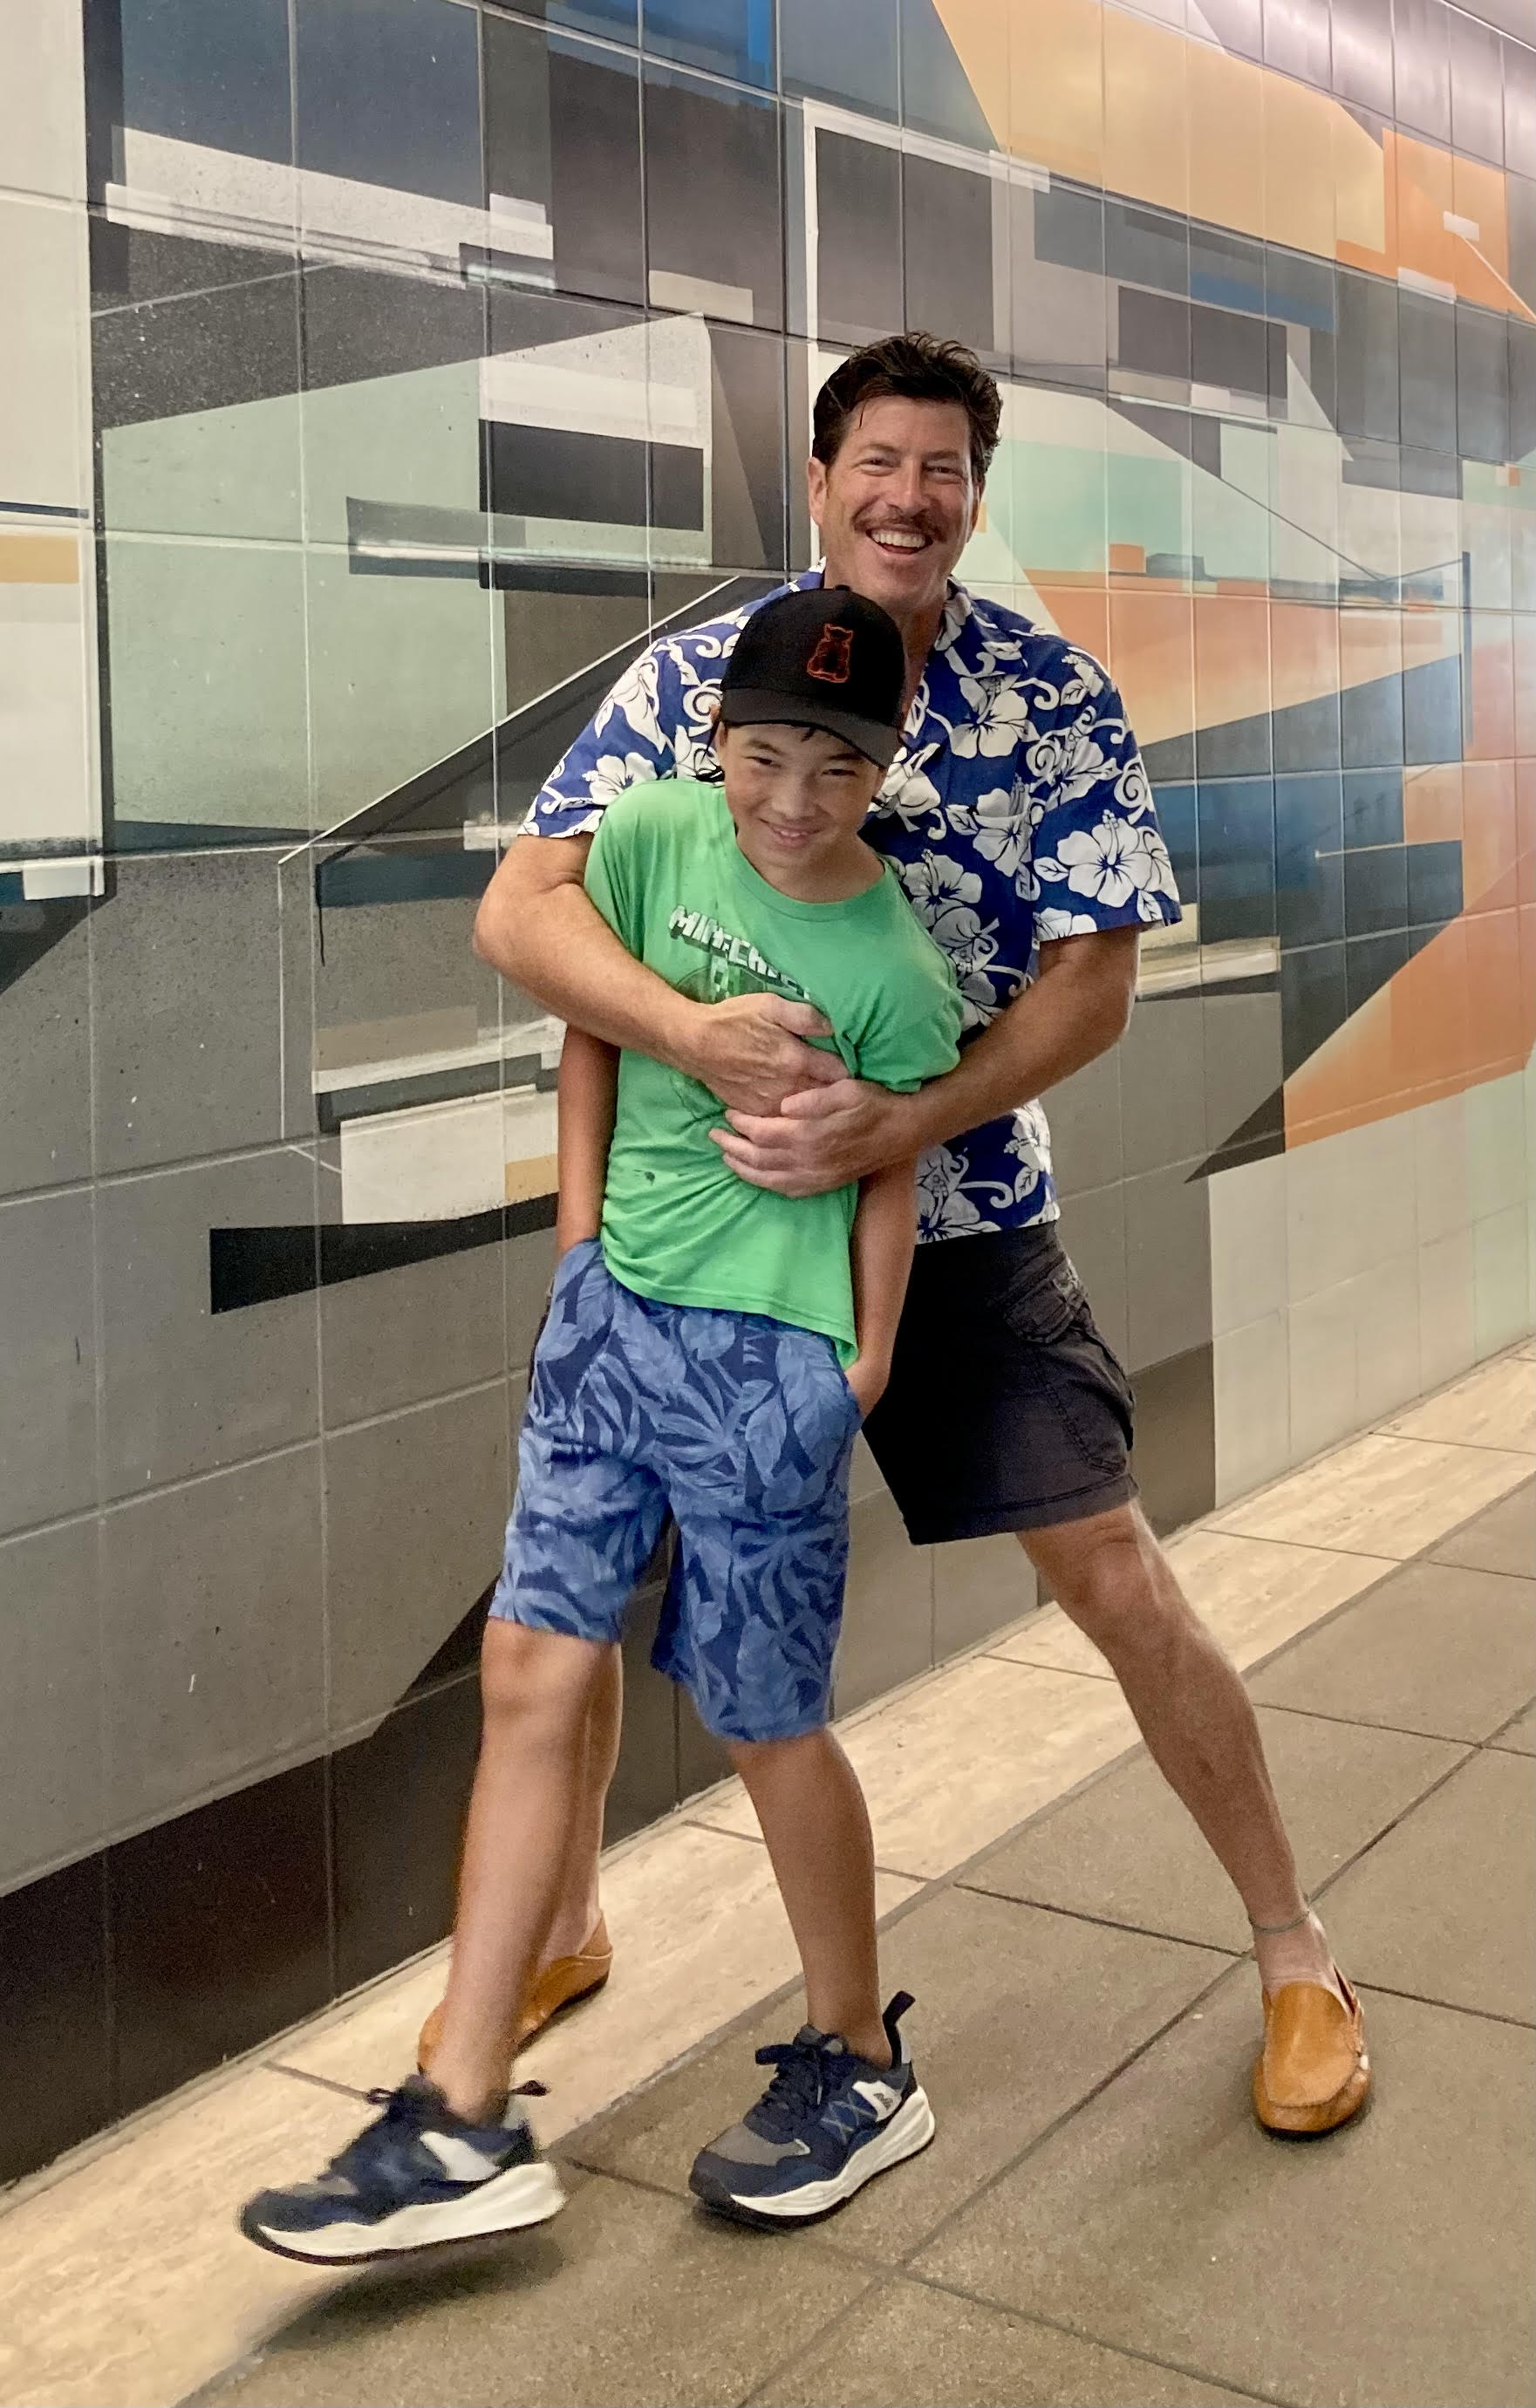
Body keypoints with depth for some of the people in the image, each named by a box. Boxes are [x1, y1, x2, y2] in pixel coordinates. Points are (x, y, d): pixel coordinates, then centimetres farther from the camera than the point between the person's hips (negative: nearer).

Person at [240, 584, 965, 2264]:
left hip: (768, 1354, -5)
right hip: (606, 1309, 5)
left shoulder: (893, 969, -13)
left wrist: (865, 1365, -2)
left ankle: (859, 2064, 29)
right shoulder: (652, 833, -3)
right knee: (530, 1675, 4)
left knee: (767, 1726, 5)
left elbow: (890, 1176, -2)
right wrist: (583, 1222, 9)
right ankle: (464, 2123, 12)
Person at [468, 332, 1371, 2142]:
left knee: (1116, 1581, -1)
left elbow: (1095, 976, -12)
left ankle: (1295, 1959, 19)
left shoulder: (1057, 703, -8)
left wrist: (897, 1126, -26)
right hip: (707, 1212, 2)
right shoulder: (691, 679, -7)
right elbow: (518, 908, -14)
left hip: (964, 1215, -1)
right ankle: (560, 1924, 32)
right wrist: (699, 1035, -32)